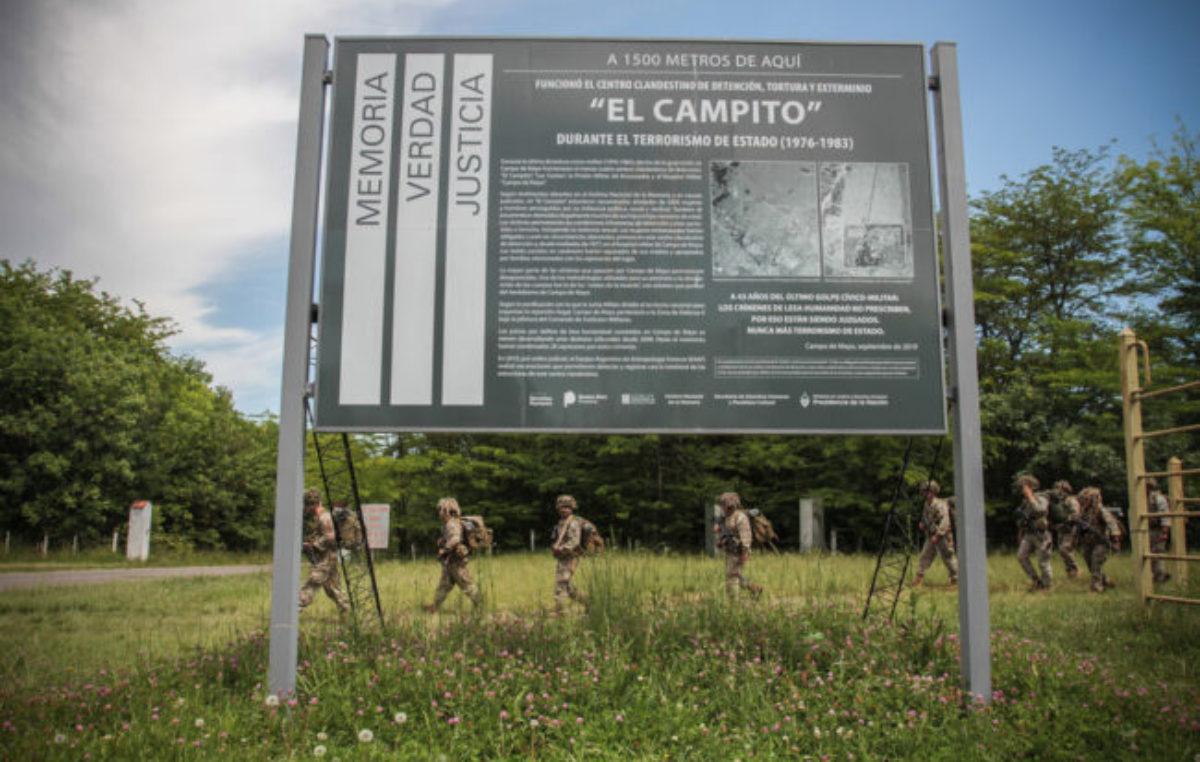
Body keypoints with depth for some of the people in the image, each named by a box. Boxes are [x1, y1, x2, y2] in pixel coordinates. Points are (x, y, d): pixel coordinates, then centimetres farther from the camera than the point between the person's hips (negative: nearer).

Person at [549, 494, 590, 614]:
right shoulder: (561, 522, 15)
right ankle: (586, 601, 26)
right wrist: (554, 547, 2)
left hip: (569, 559, -9)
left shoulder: (573, 523, -13)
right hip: (560, 559, 9)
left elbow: (574, 541, -23)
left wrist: (561, 549, -32)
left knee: (561, 584, -11)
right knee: (566, 586, 14)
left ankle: (559, 611, -7)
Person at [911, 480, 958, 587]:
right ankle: (920, 577, 11)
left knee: (948, 557, 2)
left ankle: (956, 579, 14)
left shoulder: (940, 505, -21)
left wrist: (937, 535, -29)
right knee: (925, 556, 6)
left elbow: (945, 522, -27)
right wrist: (923, 523, 6)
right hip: (931, 536, 9)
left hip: (942, 536, -9)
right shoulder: (927, 504, 7)